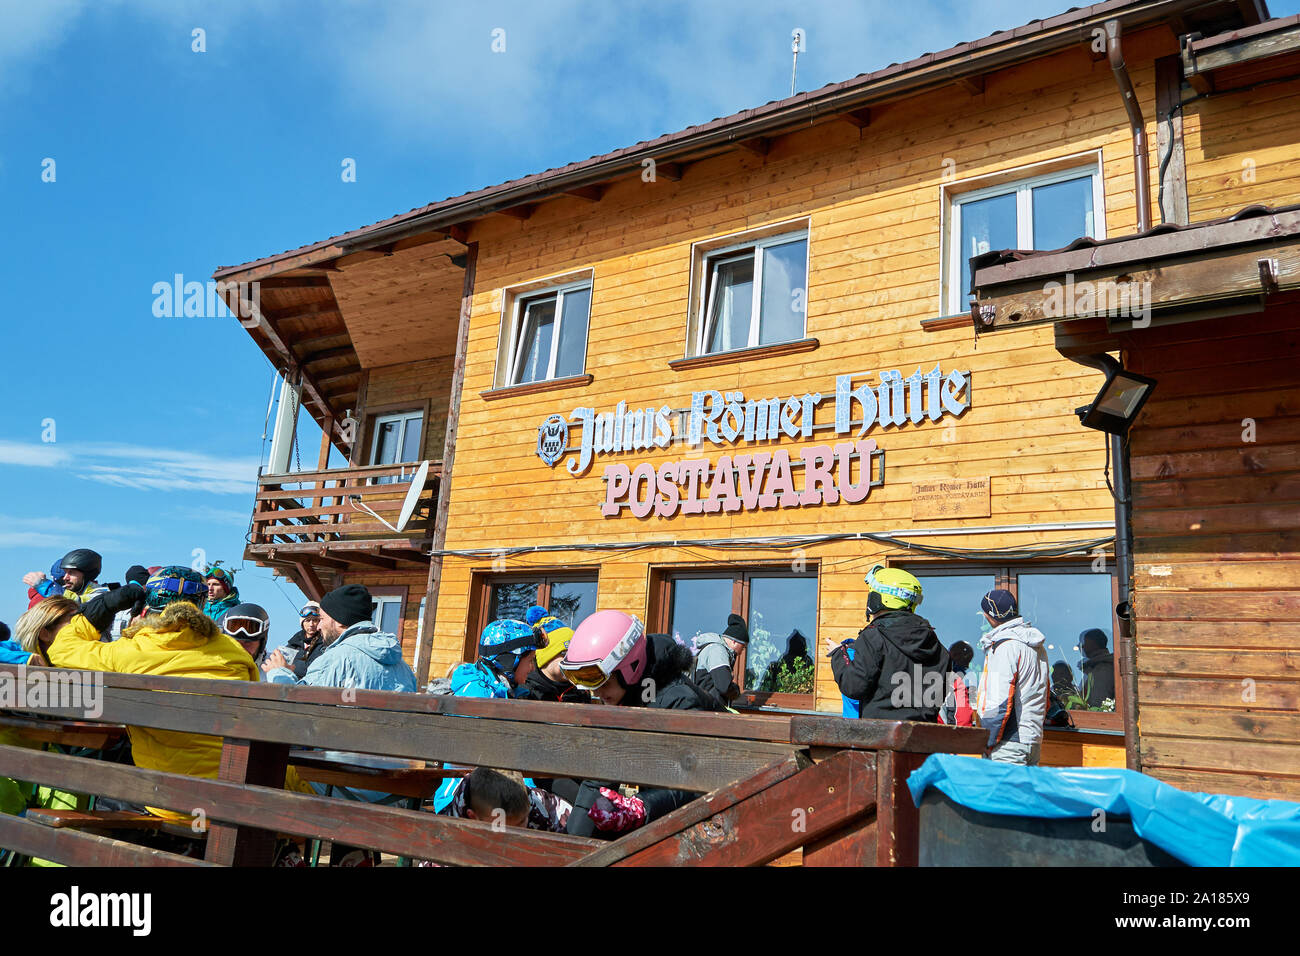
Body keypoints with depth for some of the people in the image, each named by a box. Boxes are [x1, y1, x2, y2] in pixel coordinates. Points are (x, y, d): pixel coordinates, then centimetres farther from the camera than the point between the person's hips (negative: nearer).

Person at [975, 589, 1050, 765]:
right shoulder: (1036, 643, 15)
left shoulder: (1005, 645, -14)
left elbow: (1000, 701, -19)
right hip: (1034, 741, 9)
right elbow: (1044, 697, 21)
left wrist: (988, 742, -13)